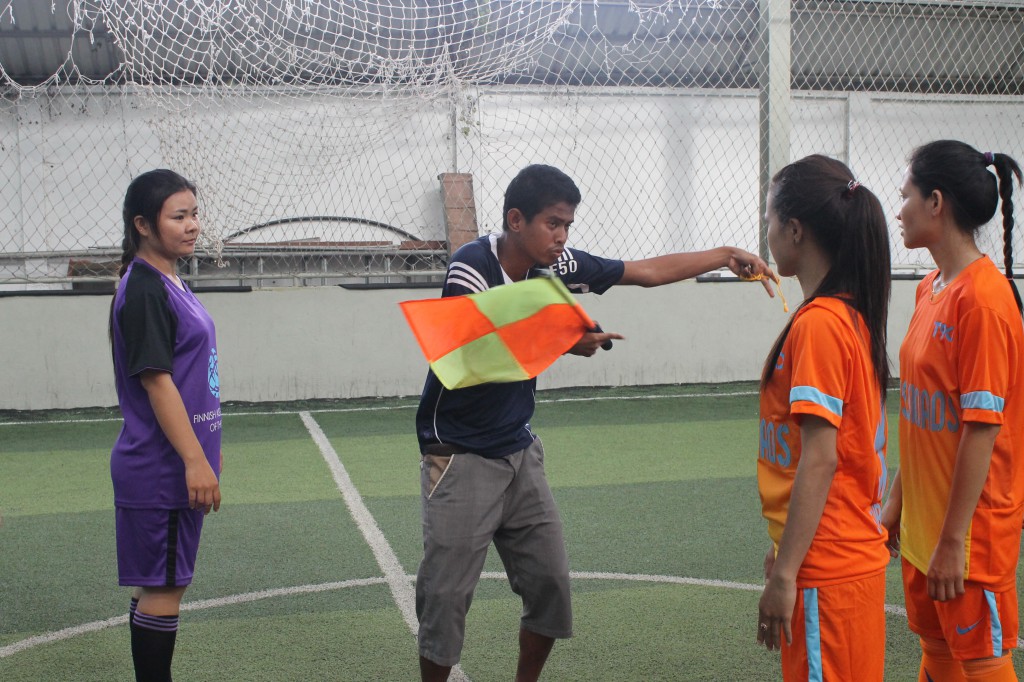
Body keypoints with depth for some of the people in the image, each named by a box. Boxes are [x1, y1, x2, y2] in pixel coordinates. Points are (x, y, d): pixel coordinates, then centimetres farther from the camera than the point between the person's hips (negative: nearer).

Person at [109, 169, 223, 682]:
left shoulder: (169, 284, 13)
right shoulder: (143, 291, -15)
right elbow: (155, 380, -20)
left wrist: (198, 456, 21)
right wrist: (196, 460, -22)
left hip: (177, 466, 9)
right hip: (161, 469, -9)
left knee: (163, 585, 14)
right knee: (162, 587, -3)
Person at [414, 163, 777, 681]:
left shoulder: (558, 264, -1)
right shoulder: (470, 265, -17)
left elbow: (648, 271, 8)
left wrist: (726, 256, 3)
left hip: (520, 452, 6)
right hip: (461, 458, -6)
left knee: (550, 585, 7)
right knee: (446, 598, -3)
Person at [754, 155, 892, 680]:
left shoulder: (818, 323, -19)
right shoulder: (853, 312, 10)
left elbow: (820, 460, -22)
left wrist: (784, 573, -19)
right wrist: (784, 548, 22)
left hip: (826, 572, -9)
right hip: (854, 554, 9)